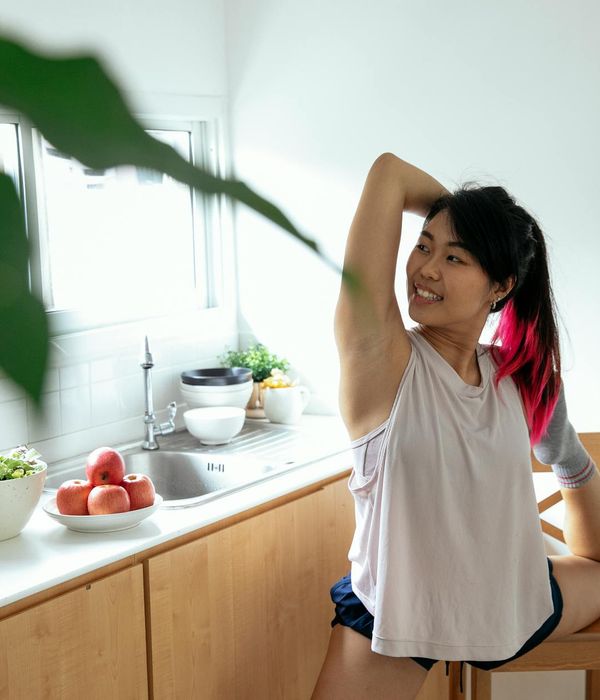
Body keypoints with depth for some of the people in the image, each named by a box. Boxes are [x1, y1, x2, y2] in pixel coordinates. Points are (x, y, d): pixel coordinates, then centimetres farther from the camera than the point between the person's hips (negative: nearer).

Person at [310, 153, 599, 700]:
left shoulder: (524, 378, -7)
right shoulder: (384, 361, -21)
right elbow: (389, 172, -26)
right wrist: (462, 209, -11)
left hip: (508, 597, 6)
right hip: (395, 610, -5)